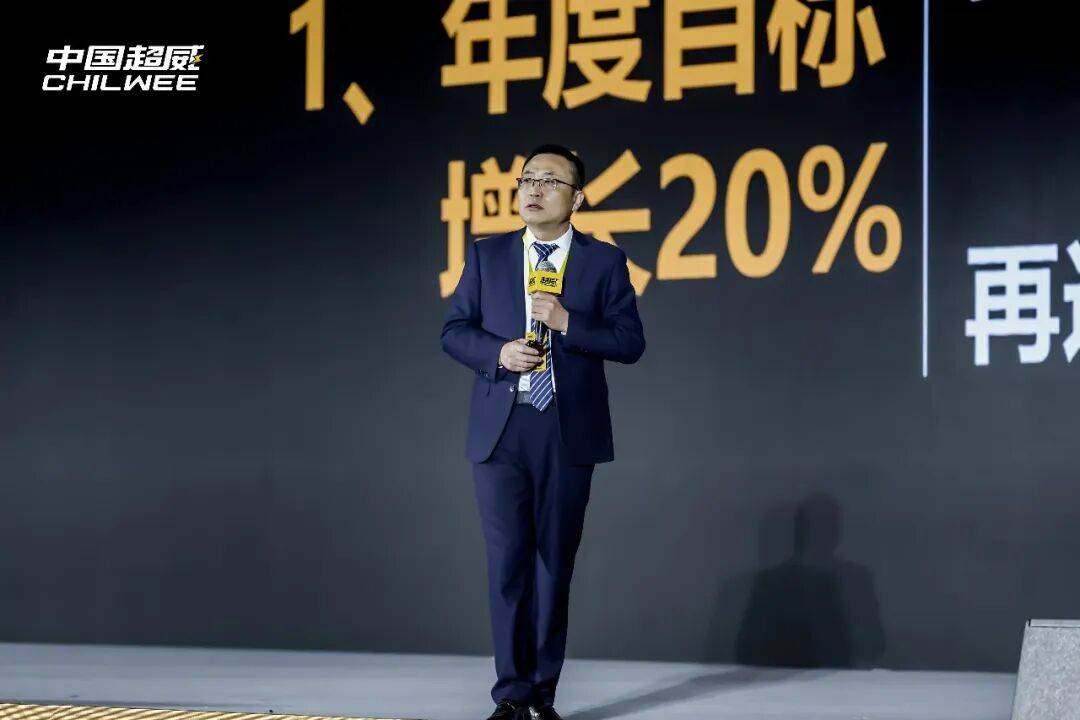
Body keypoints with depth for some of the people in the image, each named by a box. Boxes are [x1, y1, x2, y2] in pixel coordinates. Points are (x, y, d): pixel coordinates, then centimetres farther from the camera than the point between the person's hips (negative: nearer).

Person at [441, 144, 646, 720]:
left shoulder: (604, 261, 4)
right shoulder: (486, 256, 9)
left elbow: (631, 342, -1)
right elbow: (454, 331, 8)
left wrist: (567, 322, -14)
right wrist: (498, 353, -11)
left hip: (568, 432, 0)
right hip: (500, 430, 0)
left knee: (555, 562, 6)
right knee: (508, 560, -4)